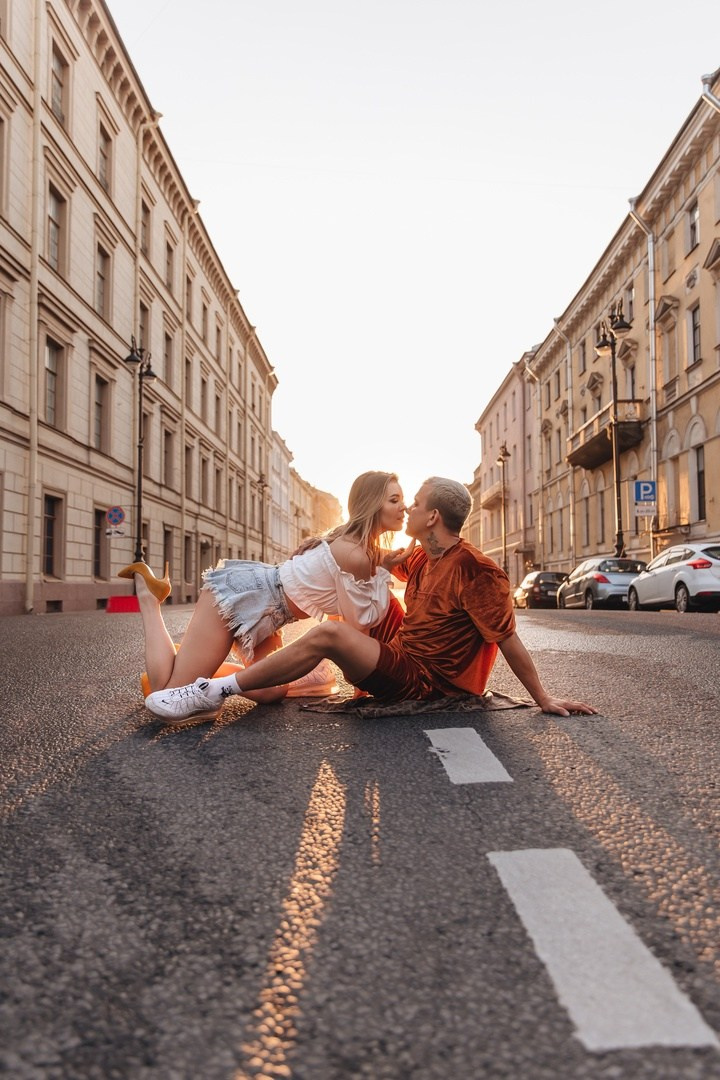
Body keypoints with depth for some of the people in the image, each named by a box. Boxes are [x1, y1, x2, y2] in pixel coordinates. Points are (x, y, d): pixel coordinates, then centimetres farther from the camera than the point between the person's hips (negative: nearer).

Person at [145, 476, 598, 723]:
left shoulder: (474, 571, -19)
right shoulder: (422, 560, 8)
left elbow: (509, 639, -18)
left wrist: (544, 698, -16)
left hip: (421, 682, -9)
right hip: (404, 658, 9)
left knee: (329, 634, -26)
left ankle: (216, 690, -24)